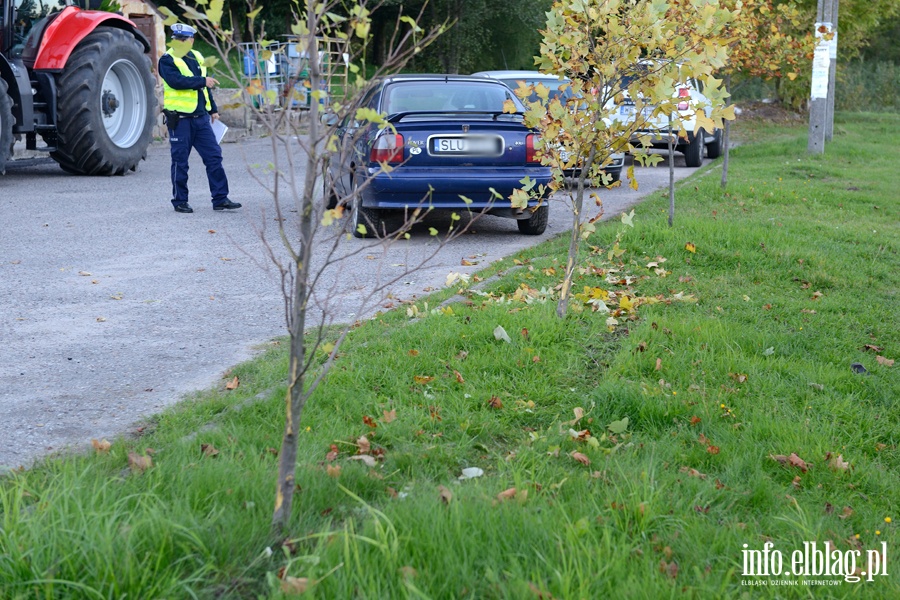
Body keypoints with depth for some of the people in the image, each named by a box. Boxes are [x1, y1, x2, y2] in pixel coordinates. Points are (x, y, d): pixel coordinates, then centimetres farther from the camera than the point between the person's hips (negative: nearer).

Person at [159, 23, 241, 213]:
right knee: (180, 161, 0)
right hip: (179, 118, -6)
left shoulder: (197, 57, 15)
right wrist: (203, 81, -22)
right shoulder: (167, 60, -5)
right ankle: (180, 201, 11)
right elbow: (176, 81, -22)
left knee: (214, 156, 2)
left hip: (201, 117, 6)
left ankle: (220, 199, 6)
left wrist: (213, 110, 22)